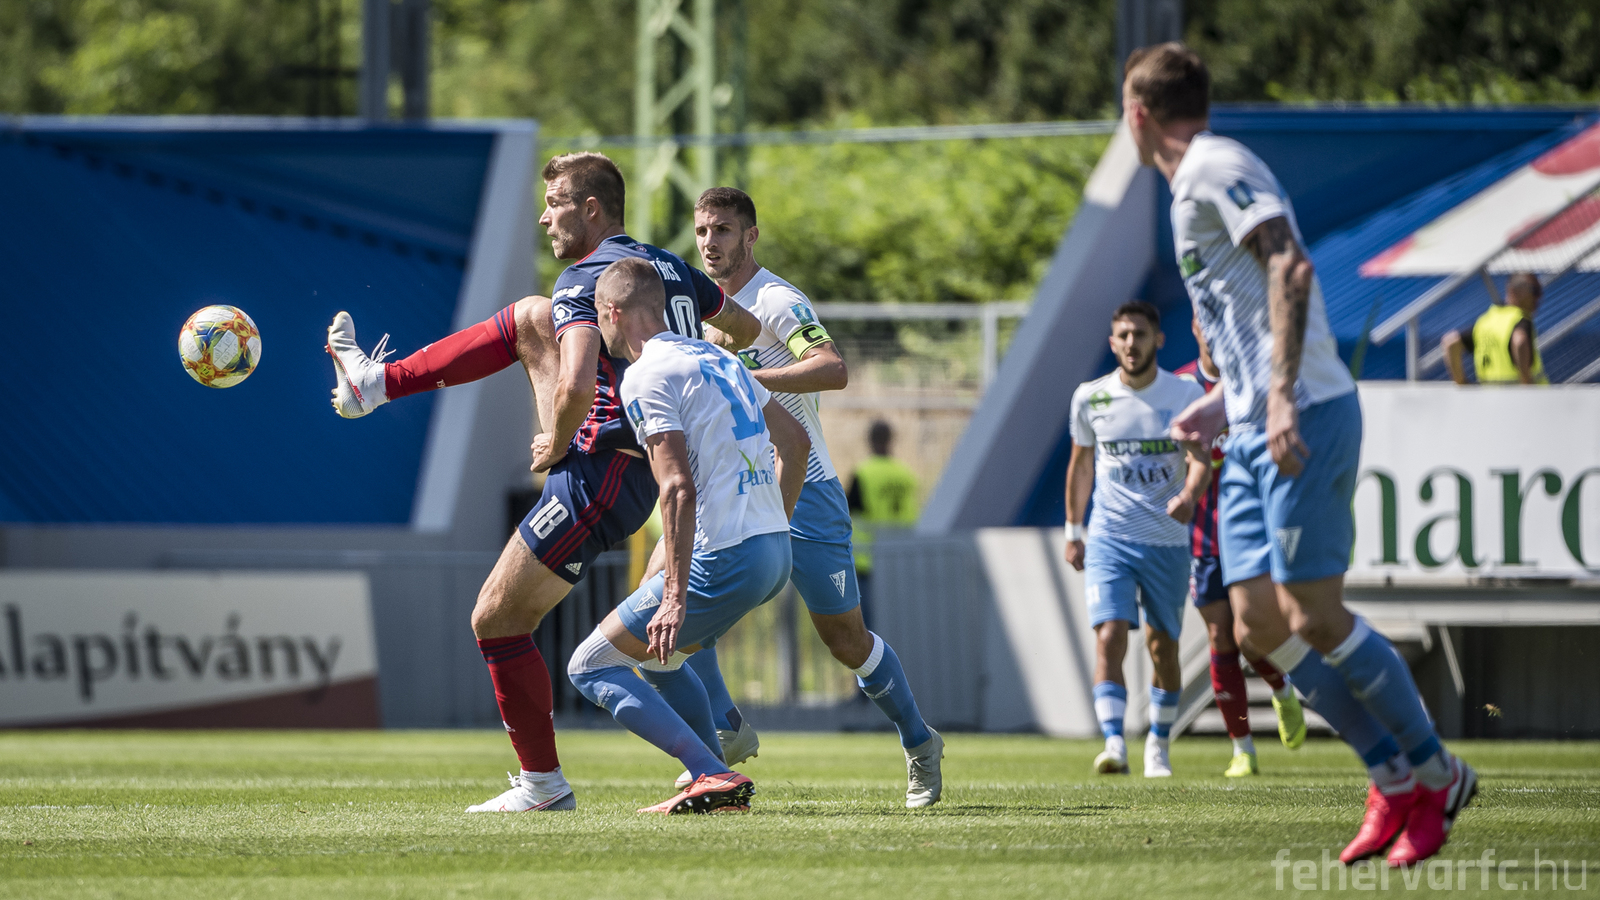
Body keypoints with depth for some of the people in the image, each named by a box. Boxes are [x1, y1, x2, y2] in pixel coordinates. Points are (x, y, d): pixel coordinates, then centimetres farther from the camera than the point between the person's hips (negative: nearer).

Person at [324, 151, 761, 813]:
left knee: (496, 621, 1)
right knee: (530, 318, 18)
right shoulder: (671, 268, 8)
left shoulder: (585, 281, -18)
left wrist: (555, 447, -14)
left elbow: (576, 387, -33)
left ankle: (543, 784, 9)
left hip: (601, 479, -9)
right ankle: (378, 383, 30)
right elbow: (747, 329, 23)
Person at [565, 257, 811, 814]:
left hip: (723, 561, -9)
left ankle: (712, 774, -13)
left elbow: (679, 489, -19)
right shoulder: (716, 357, 17)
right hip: (774, 551, 9)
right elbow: (795, 441, 23)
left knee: (591, 667, 1)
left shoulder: (646, 376, -10)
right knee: (658, 655, 28)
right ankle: (718, 783, 17)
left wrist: (675, 598, -22)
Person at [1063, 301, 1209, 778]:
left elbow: (1200, 457, -13)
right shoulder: (1090, 397, 1)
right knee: (1110, 637, -18)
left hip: (1167, 542, 0)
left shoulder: (1185, 394, -3)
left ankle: (1159, 745, 27)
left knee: (1163, 646, 8)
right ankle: (1113, 744, -26)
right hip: (1108, 540, 0)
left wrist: (1190, 494, -34)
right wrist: (1073, 531, 16)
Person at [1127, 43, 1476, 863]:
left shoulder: (1215, 168, -7)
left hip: (1305, 418, -10)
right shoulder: (1195, 185, 23)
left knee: (1313, 618, -12)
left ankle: (1434, 773, -2)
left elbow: (1291, 267, -20)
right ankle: (1395, 782, 3)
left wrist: (1281, 395, -27)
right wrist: (1226, 403, 26)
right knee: (1259, 625, 1)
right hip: (1254, 431, 10)